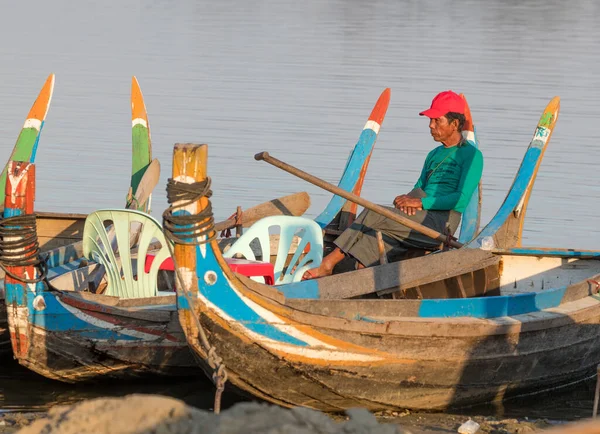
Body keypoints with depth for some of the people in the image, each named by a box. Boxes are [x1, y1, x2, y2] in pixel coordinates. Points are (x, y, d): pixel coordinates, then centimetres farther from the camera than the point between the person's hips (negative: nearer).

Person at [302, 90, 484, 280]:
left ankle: (328, 263, -13)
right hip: (422, 220, 8)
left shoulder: (471, 155, 0)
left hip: (442, 222, -8)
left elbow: (462, 199, -12)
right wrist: (407, 200, -4)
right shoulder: (434, 155, 27)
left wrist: (421, 202, -15)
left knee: (374, 215, -18)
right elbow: (419, 189, 21)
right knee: (377, 238, -20)